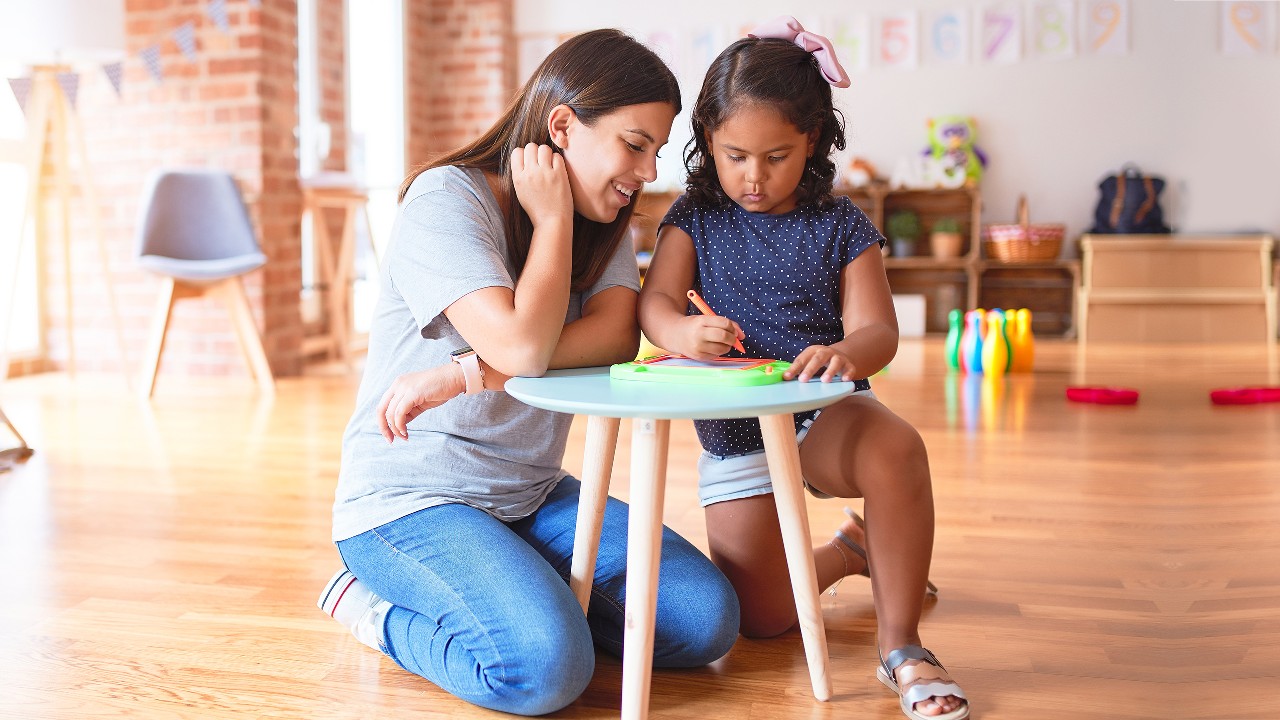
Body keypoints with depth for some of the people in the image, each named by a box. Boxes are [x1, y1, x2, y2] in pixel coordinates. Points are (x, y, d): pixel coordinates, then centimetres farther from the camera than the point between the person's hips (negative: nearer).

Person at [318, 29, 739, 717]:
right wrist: (553, 217, -14)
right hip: (411, 497, -7)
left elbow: (617, 334, -13)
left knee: (706, 617, -9)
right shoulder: (446, 198, -15)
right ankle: (379, 604, -2)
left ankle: (512, 597, 8)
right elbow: (523, 348, -28)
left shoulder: (602, 220, 7)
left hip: (532, 496, 7)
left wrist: (462, 375, -26)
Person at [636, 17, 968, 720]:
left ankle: (901, 646, -23)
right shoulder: (696, 218, 1)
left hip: (824, 412, -2)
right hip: (733, 432, 2)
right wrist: (683, 331, -36)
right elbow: (653, 302, -10)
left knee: (896, 447, -39)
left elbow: (877, 330, -10)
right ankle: (850, 552, 31)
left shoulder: (840, 225, -3)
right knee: (759, 616, -2)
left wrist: (846, 354, -36)